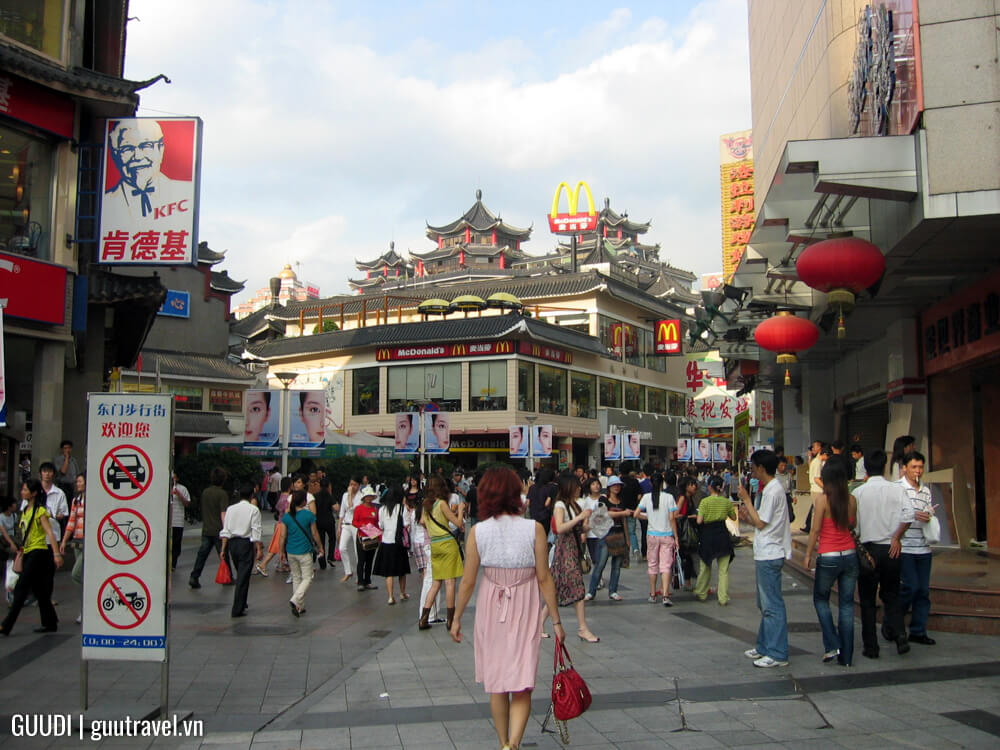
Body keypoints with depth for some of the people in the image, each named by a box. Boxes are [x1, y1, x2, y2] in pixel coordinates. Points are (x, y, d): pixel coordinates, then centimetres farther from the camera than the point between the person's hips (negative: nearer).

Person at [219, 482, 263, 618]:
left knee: (240, 574, 21)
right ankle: (238, 609, -4)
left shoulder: (230, 509, 6)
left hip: (232, 543, 5)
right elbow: (256, 531, -10)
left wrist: (223, 549, 5)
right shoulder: (254, 509, -6)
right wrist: (259, 549, -7)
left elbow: (226, 530, 3)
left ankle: (241, 604, 30)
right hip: (246, 544, -5)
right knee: (243, 577, -1)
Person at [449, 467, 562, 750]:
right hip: (525, 612, -1)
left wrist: (456, 618, 9)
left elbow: (468, 582, -4)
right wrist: (556, 620, 3)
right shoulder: (534, 530, -9)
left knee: (496, 685, 17)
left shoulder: (477, 532, -8)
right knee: (522, 687, 3)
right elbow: (544, 579, -6)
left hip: (490, 610, 1)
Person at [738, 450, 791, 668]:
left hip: (770, 555, -11)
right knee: (765, 603, 16)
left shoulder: (773, 490, -16)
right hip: (766, 554, 11)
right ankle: (764, 646, 25)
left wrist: (747, 500, -10)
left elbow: (761, 523, -15)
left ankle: (777, 653, -3)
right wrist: (748, 517, 4)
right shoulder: (772, 488, 15)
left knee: (772, 605, -7)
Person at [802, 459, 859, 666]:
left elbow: (815, 530, -10)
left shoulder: (823, 500, -12)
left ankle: (832, 645, 3)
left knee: (821, 599, 15)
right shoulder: (851, 499, 0)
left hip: (828, 557, -4)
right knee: (847, 604, 9)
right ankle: (846, 656, 12)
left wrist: (808, 554, -1)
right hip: (850, 555, 4)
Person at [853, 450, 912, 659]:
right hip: (891, 550, 2)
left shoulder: (858, 493, -6)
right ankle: (899, 634, -2)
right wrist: (897, 538, -4)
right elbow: (908, 515, -14)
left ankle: (870, 646, 9)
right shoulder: (896, 489, -2)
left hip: (868, 549, -1)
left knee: (867, 600, 8)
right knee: (891, 596, 17)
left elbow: (854, 525, -6)